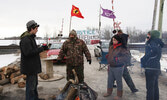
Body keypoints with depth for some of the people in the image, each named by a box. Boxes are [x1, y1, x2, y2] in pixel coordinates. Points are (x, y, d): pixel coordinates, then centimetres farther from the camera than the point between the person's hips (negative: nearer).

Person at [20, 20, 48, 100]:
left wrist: (42, 48, 7)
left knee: (34, 83, 22)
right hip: (30, 67, -11)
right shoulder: (25, 39, -19)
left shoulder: (31, 38, 14)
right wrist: (41, 48, -22)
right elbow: (28, 52, -27)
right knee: (31, 85, 0)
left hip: (33, 66, 11)